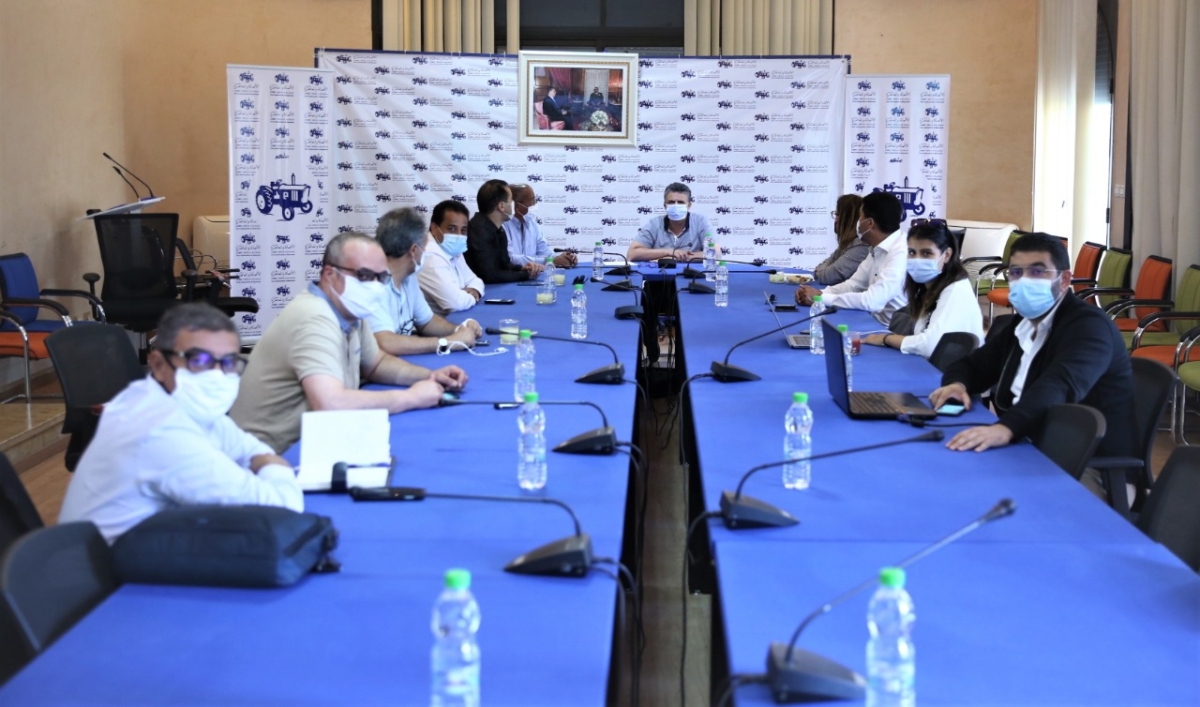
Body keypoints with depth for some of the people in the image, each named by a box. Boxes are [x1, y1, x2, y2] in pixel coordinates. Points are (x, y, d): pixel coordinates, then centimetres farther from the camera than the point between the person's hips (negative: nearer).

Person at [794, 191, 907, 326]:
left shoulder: (901, 252, -21)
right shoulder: (878, 249, 8)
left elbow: (872, 301, -27)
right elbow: (854, 284, 13)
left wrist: (821, 298, -19)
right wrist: (820, 293, -6)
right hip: (877, 324, 8)